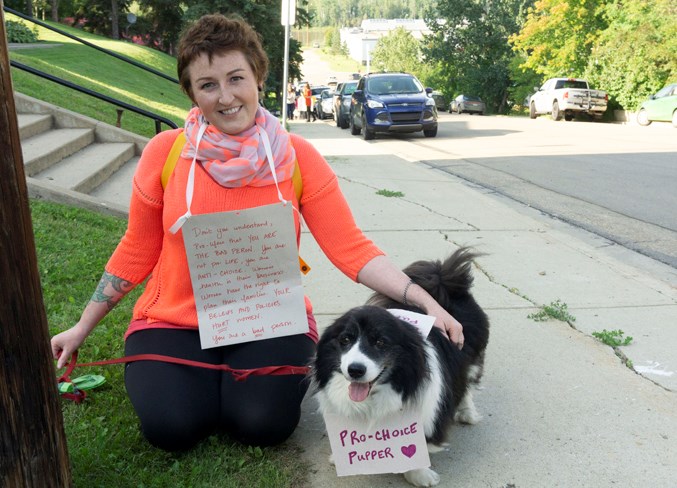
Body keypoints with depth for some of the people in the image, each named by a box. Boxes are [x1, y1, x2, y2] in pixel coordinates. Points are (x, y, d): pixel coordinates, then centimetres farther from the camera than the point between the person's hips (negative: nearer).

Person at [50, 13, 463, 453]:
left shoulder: (298, 156, -8)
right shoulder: (165, 152, -7)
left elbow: (350, 248, -11)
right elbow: (137, 251, 3)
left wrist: (424, 299, -23)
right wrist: (83, 327, 7)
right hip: (174, 322, 1)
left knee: (264, 424, -22)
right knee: (171, 427, -21)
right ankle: (207, 377, 14)